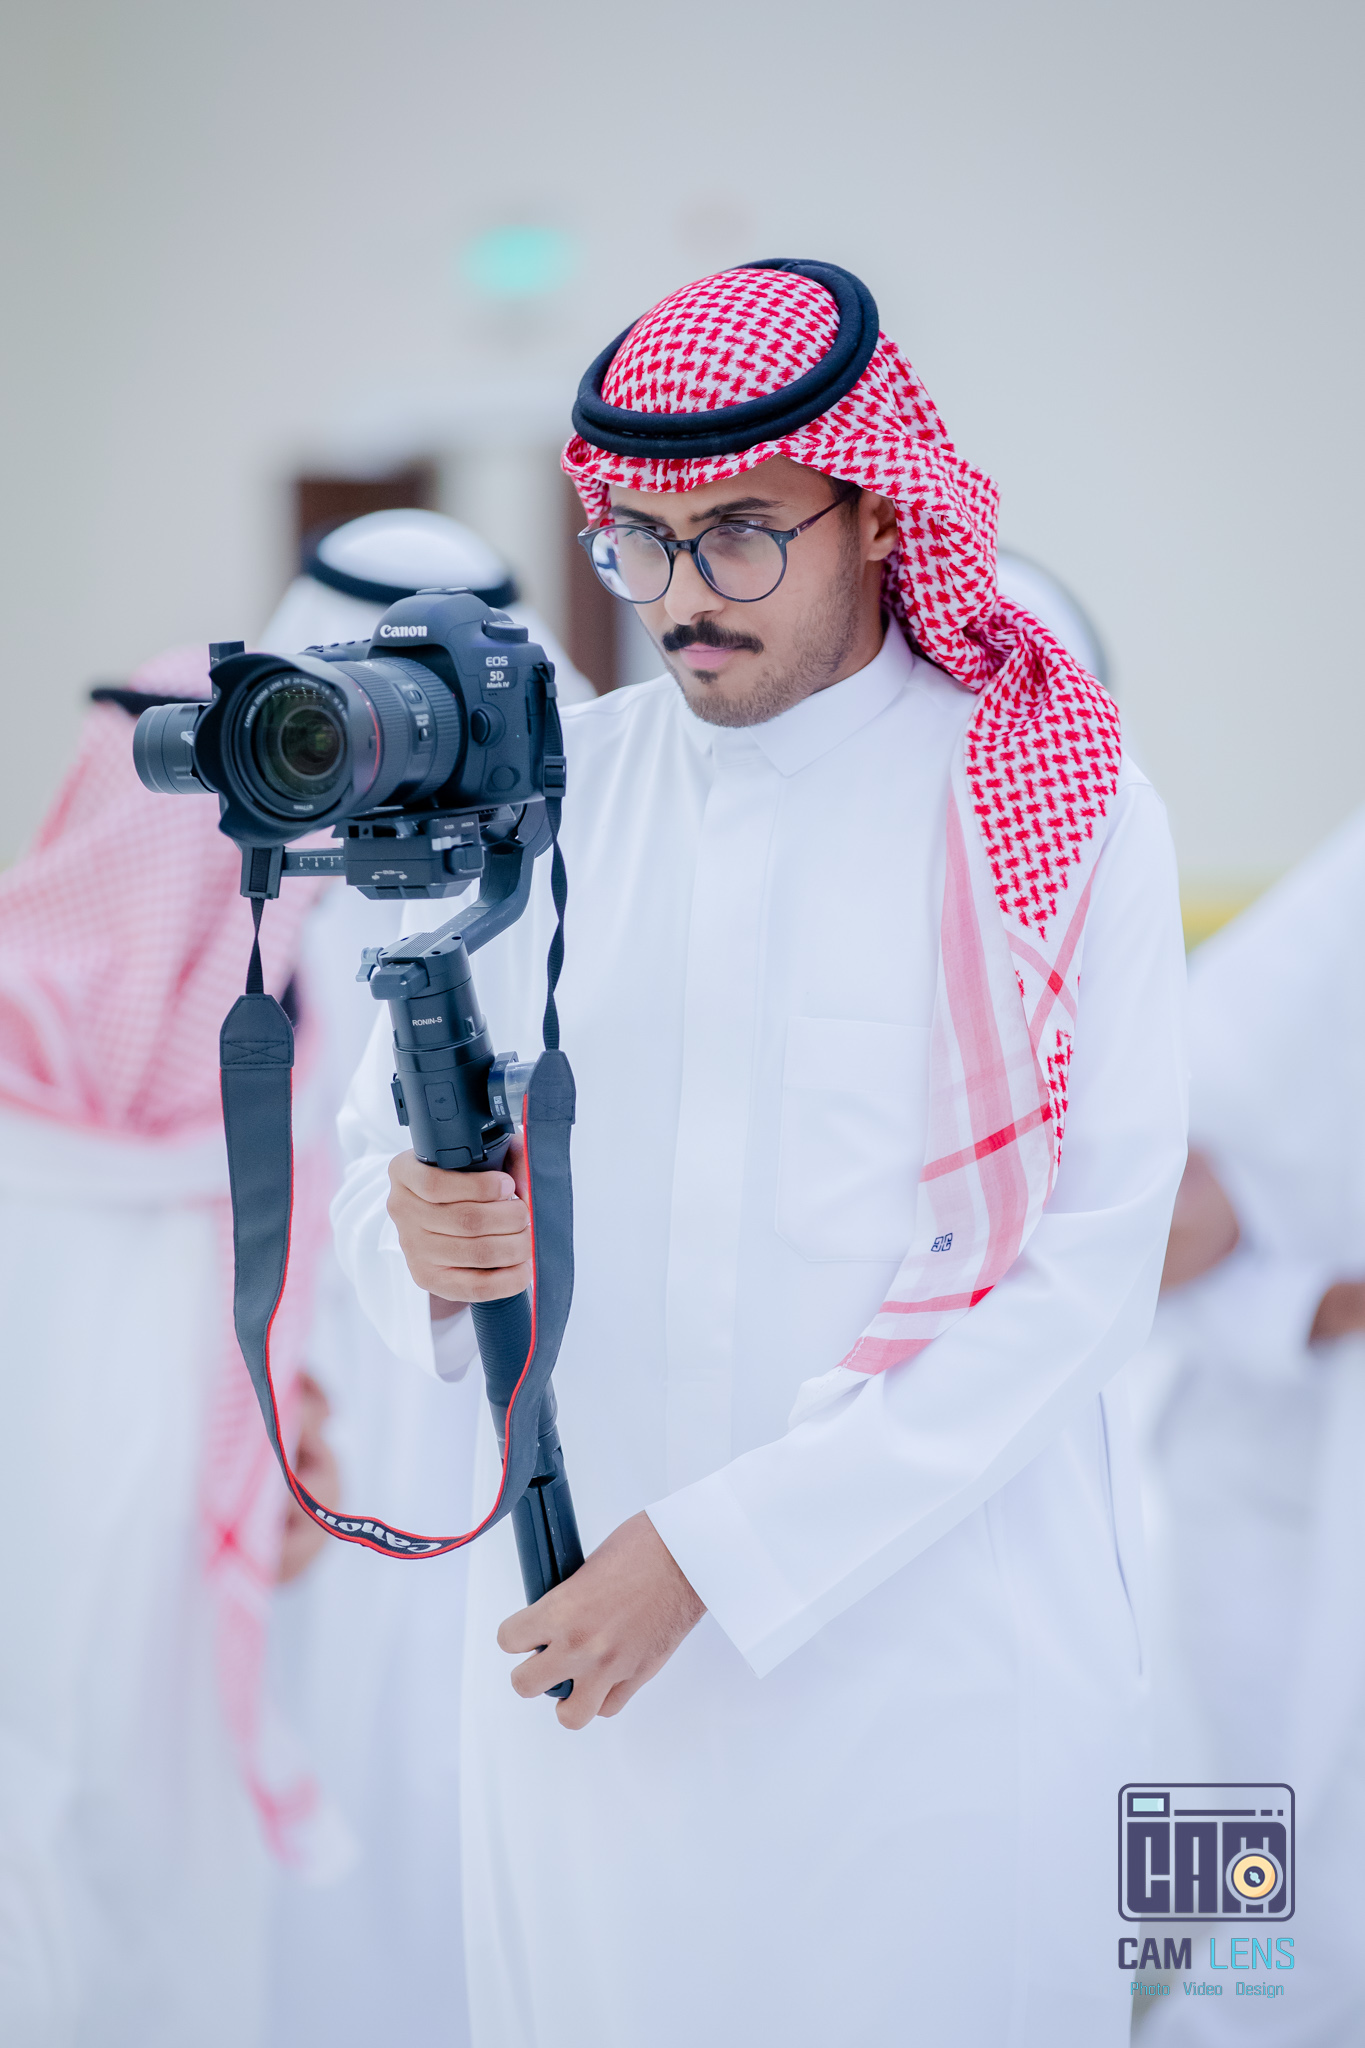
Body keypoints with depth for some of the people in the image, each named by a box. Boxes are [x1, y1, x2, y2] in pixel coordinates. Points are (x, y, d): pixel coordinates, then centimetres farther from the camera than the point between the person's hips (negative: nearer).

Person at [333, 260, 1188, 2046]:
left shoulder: (1064, 820, -6)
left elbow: (1085, 1272, -12)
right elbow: (381, 1152, 9)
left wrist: (716, 1548, -18)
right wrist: (423, 1245, -16)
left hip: (938, 1661, -3)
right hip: (580, 1637, 3)